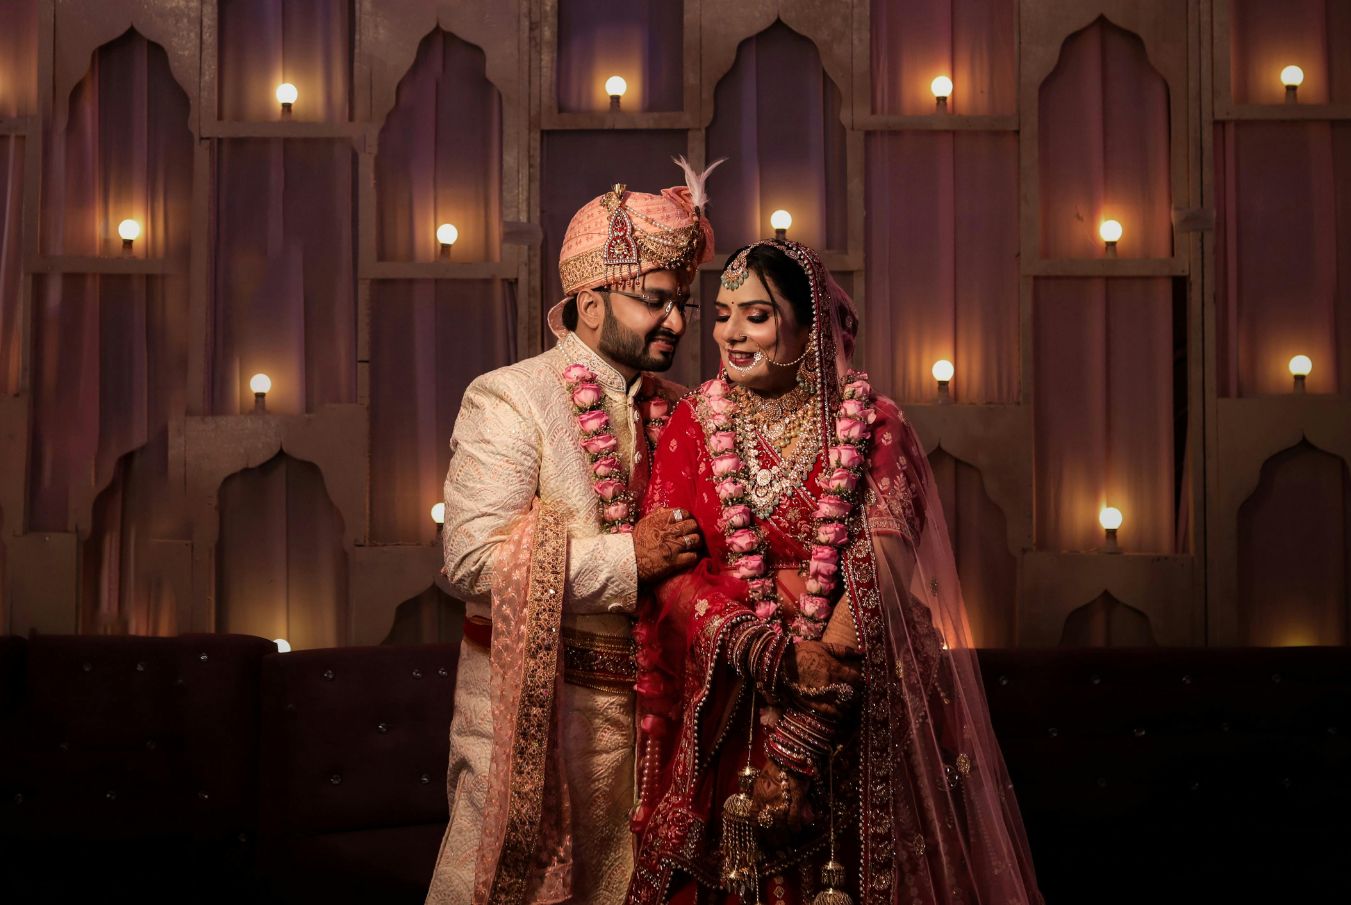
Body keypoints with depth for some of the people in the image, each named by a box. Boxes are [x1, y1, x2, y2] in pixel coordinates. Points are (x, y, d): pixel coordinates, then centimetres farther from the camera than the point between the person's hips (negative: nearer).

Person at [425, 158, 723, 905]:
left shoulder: (677, 411, 12)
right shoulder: (509, 399, -8)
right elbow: (473, 558, -20)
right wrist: (627, 557, -19)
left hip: (644, 709, 6)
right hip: (532, 710, -5)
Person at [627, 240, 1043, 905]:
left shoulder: (870, 425, -4)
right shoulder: (694, 423, 4)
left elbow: (881, 574, -14)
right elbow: (670, 573, -5)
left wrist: (800, 740, -22)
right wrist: (773, 657, -23)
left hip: (857, 720, -2)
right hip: (721, 717, 2)